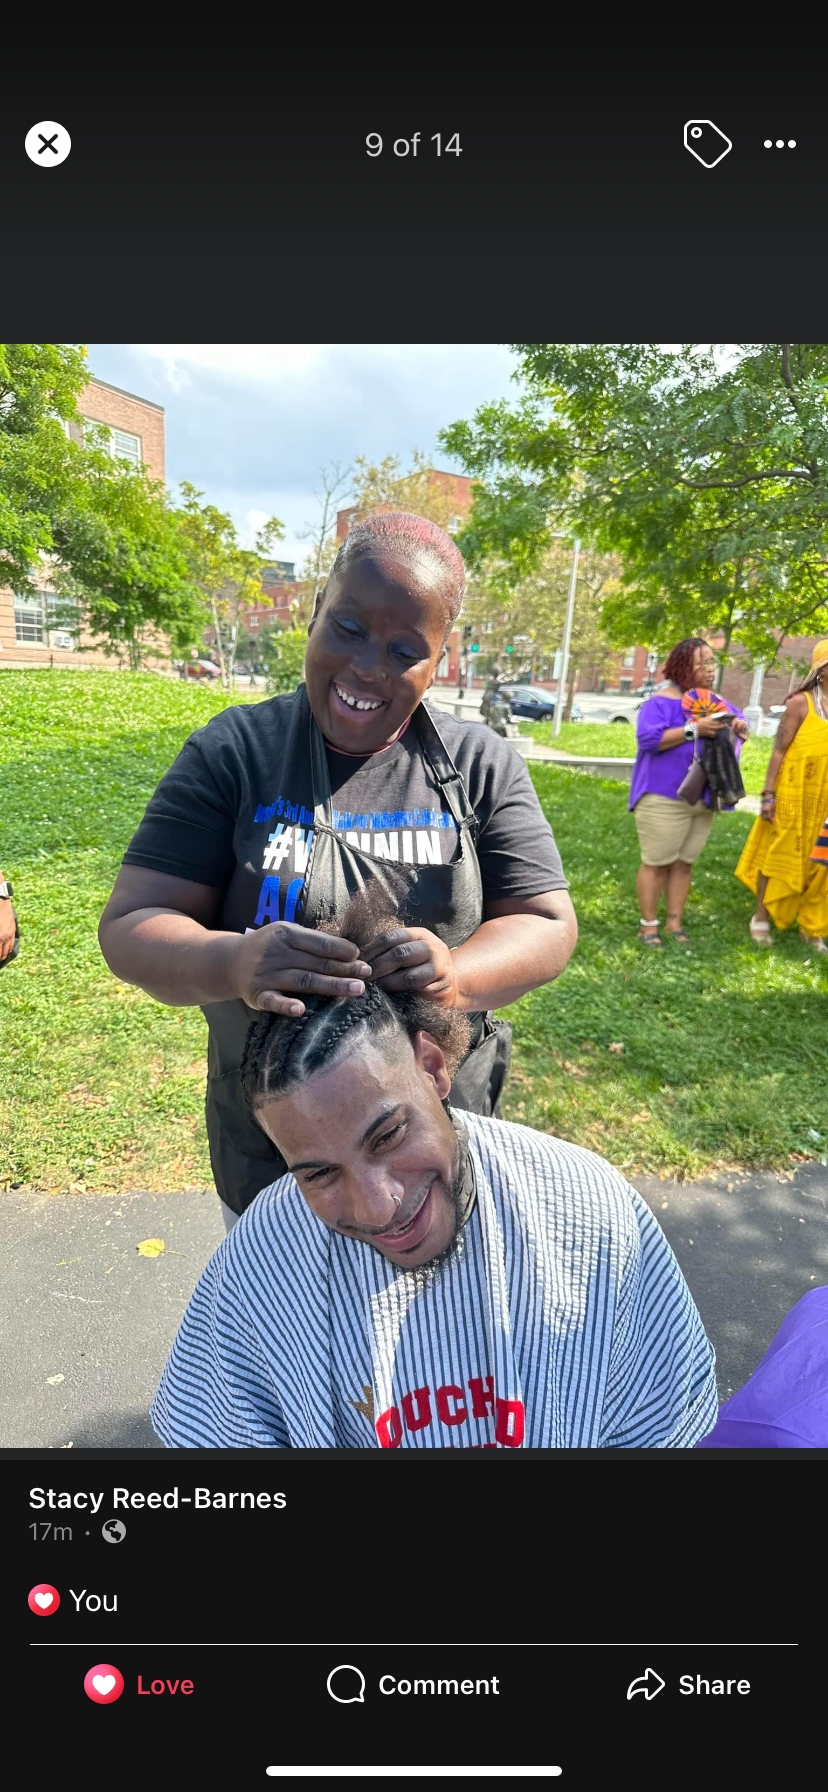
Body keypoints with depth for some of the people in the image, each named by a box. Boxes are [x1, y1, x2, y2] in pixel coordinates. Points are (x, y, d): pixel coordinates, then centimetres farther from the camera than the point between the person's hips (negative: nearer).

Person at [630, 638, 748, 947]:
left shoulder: (717, 702, 14)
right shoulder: (662, 701, -9)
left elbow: (739, 729, 18)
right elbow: (648, 738, -21)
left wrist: (740, 729, -7)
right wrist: (694, 730, -27)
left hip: (703, 799, 7)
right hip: (664, 798, -7)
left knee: (684, 863, 11)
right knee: (656, 862, -2)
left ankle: (675, 923, 19)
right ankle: (648, 925, 7)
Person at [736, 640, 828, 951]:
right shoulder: (801, 702, -7)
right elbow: (779, 749, -7)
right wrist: (768, 793, -12)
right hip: (794, 796, -4)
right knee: (778, 856, 7)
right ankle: (761, 917, 20)